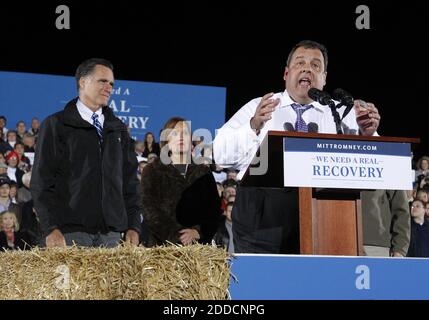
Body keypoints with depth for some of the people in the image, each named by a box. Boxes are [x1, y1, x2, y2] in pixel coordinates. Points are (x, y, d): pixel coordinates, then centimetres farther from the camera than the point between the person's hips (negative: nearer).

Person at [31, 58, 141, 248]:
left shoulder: (117, 129, 18)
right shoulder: (55, 125, 3)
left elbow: (129, 180, 17)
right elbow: (42, 181, -3)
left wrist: (133, 226, 7)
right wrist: (51, 229, -13)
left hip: (111, 233, 4)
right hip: (71, 232, -4)